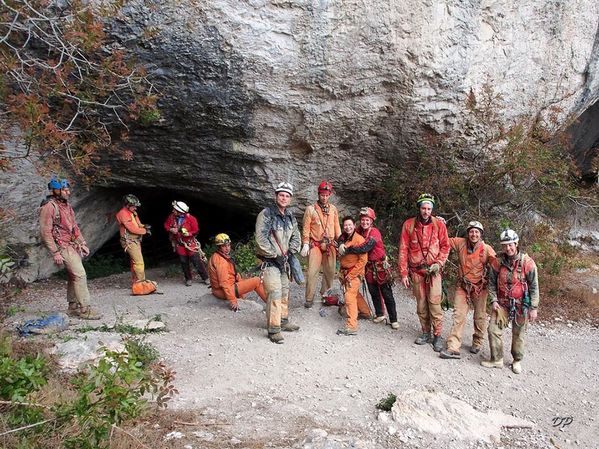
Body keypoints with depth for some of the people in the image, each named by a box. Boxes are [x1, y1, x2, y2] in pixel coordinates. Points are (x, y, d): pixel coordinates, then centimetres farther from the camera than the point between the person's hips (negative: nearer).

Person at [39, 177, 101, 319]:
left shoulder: (67, 206, 14)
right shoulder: (49, 207, -12)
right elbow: (45, 232, -15)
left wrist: (83, 244, 16)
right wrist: (55, 253, -18)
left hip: (73, 246, 9)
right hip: (63, 247, -9)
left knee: (73, 276, 12)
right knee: (80, 275, -13)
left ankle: (73, 307, 21)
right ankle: (85, 309, -9)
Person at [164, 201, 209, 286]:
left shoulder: (190, 218, -16)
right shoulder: (172, 217, -5)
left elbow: (196, 230, -9)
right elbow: (166, 225, 12)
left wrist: (189, 233, -27)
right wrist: (170, 229, -9)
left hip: (190, 243, -4)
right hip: (179, 244, 4)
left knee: (197, 261, -4)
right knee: (184, 263, 9)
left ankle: (205, 278, 7)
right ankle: (188, 279, 25)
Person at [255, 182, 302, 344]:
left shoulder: (290, 217, 11)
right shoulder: (266, 214, -13)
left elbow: (296, 236, 19)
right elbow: (261, 238, -20)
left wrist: (291, 251, 3)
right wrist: (275, 255, -17)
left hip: (284, 260, 8)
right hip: (269, 261, -8)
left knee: (285, 292, 16)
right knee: (275, 294, -13)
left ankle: (283, 321, 32)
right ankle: (273, 329, -6)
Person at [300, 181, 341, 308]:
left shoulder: (333, 209, 10)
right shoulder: (311, 209, -1)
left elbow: (337, 227, 12)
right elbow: (306, 228, -3)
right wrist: (305, 244, -9)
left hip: (330, 245, 4)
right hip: (315, 244, -4)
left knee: (330, 271, 9)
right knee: (312, 271, -9)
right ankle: (309, 299, -2)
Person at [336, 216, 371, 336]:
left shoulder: (359, 239, -15)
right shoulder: (342, 238, 7)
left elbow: (363, 260, -17)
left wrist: (351, 274, -17)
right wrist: (342, 272, 13)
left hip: (355, 273, -8)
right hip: (344, 272, 8)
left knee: (350, 296, -16)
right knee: (356, 294, 24)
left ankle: (351, 326, -16)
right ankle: (365, 312, 47)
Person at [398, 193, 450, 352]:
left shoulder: (439, 224, -1)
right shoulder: (409, 225, -1)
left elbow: (445, 246, 6)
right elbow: (403, 250, 1)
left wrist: (439, 263, -9)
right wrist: (403, 273, -1)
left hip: (433, 270, -1)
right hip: (416, 270, 1)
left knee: (434, 303, -7)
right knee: (421, 304, 9)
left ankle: (437, 335, 5)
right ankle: (426, 332, 24)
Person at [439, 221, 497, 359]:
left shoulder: (487, 249, -10)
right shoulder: (460, 243, -4)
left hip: (480, 287, -1)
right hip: (462, 286, 1)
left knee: (480, 317, 13)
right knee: (458, 315, -5)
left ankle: (477, 343, 34)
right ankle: (453, 348, -7)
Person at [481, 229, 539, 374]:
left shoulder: (527, 262, -12)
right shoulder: (498, 262, -4)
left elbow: (534, 286, -8)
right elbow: (492, 283, 6)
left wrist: (534, 308, -9)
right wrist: (493, 301, -4)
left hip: (521, 305, -2)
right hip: (502, 303, 3)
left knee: (518, 334, 10)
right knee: (493, 329, -5)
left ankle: (517, 361, 30)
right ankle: (497, 359, 10)